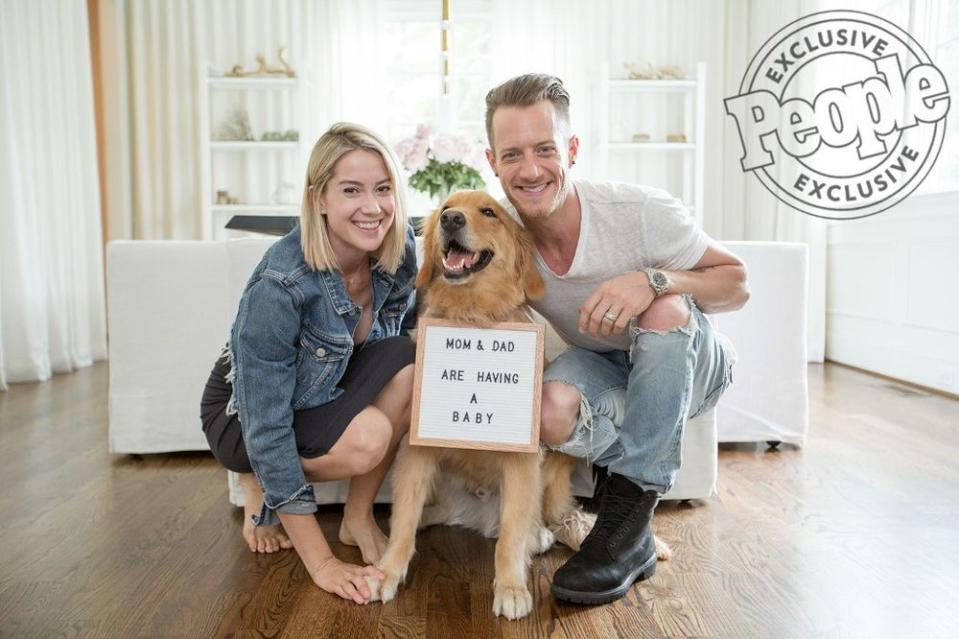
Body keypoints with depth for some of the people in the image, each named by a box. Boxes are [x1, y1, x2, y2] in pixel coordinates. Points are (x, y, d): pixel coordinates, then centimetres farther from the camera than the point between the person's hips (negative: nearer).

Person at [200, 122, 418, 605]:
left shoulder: (399, 248, -18)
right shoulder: (279, 284, -34)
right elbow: (266, 425, -30)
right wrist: (320, 562, -28)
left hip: (326, 391, 5)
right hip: (243, 412, -5)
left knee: (406, 363, -25)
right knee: (368, 439, -32)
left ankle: (358, 517, -7)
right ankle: (261, 483, 0)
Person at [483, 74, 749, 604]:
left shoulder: (641, 211, -26)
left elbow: (737, 284, -17)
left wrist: (653, 281, -37)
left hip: (690, 362, -1)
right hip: (603, 367, 1)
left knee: (665, 309, -36)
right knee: (551, 409, -32)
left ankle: (627, 516, -25)